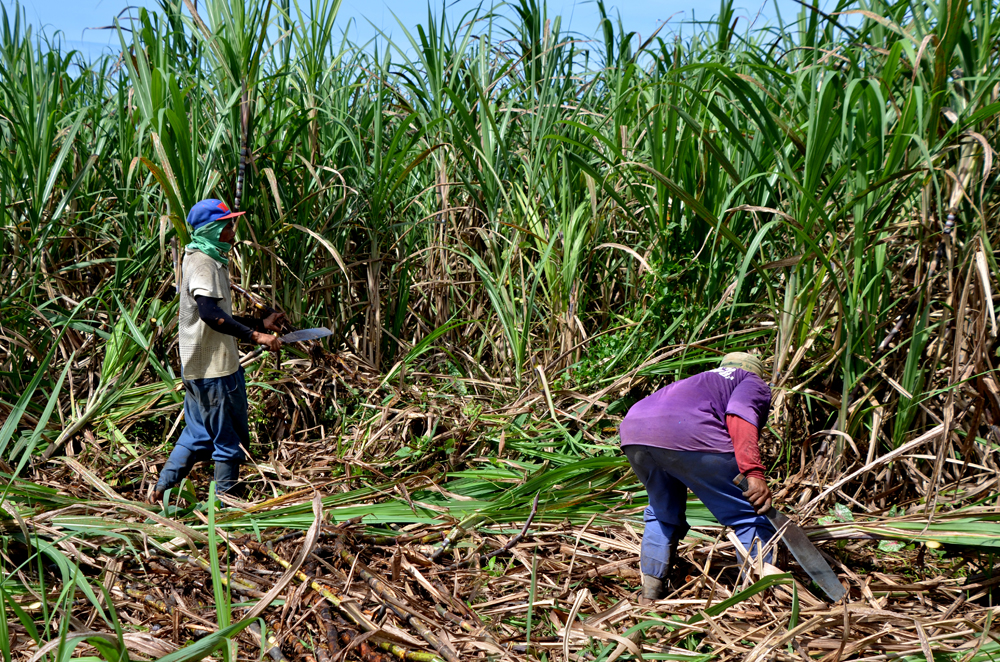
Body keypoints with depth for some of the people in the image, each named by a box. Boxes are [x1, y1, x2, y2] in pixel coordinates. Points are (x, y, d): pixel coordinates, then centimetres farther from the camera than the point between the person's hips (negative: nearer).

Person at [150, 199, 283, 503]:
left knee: (198, 436, 17)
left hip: (198, 368, 10)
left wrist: (260, 323, 22)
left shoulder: (211, 261, 17)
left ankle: (160, 491, 20)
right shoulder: (202, 263, -16)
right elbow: (209, 312, -32)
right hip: (215, 368, -10)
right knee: (231, 439, 2)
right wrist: (254, 336, -34)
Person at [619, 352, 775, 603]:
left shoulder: (698, 381, 43)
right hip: (689, 436, -7)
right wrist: (754, 472, -12)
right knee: (753, 516, 6)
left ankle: (650, 593, 31)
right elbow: (740, 415, -1)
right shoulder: (756, 385, 24)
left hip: (632, 433, 7)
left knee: (663, 513, 30)